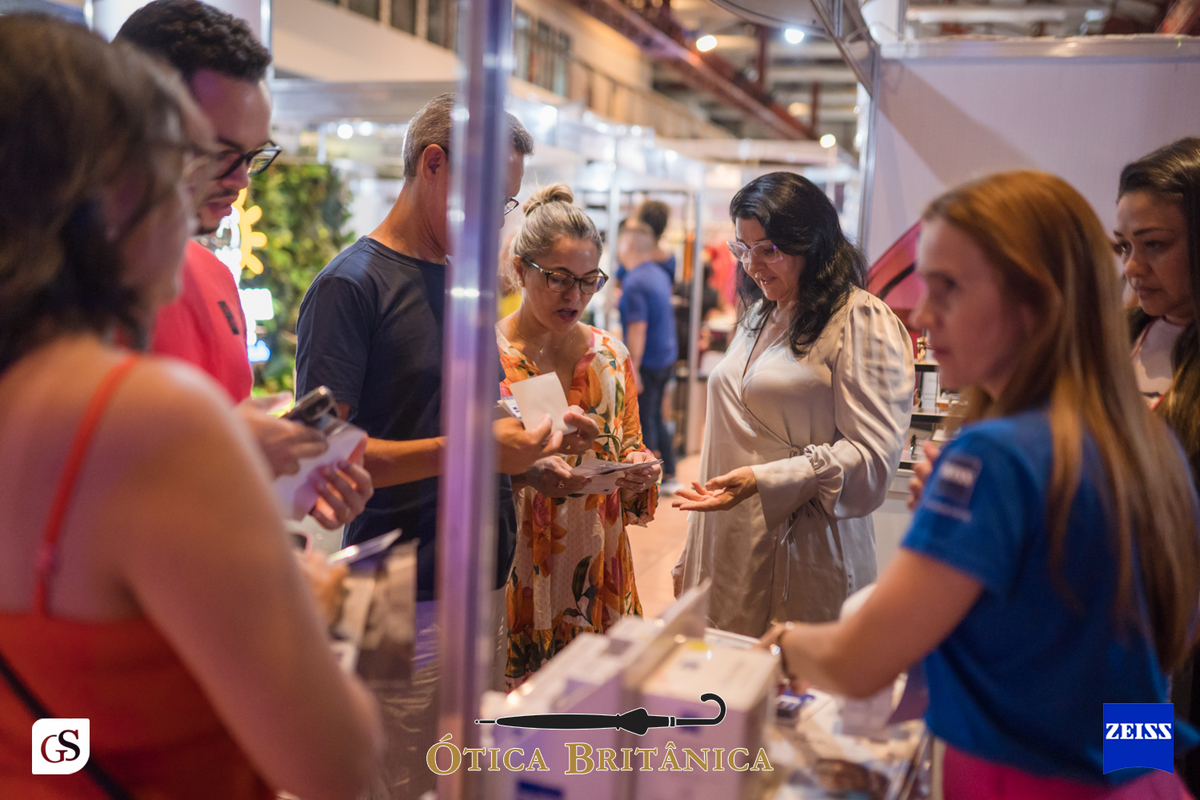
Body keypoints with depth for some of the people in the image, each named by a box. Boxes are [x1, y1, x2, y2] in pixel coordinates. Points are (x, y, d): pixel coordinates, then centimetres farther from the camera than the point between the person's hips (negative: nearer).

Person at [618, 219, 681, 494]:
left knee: (642, 422, 0)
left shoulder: (635, 282, -19)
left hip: (647, 361, -9)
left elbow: (638, 329, -22)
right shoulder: (660, 275, 9)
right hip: (667, 356, 9)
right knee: (655, 418, 19)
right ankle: (669, 476, 25)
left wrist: (633, 369, -20)